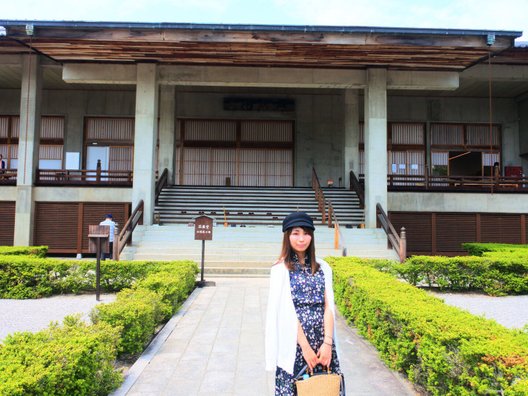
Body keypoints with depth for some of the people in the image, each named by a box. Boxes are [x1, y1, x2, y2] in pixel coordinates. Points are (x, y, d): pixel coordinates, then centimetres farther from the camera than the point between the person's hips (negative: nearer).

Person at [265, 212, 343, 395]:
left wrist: (328, 342, -9)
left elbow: (328, 306, 2)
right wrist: (305, 347, -13)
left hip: (323, 340, 3)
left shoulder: (323, 267, 7)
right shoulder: (280, 269, -5)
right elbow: (287, 311, -9)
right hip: (294, 341, -3)